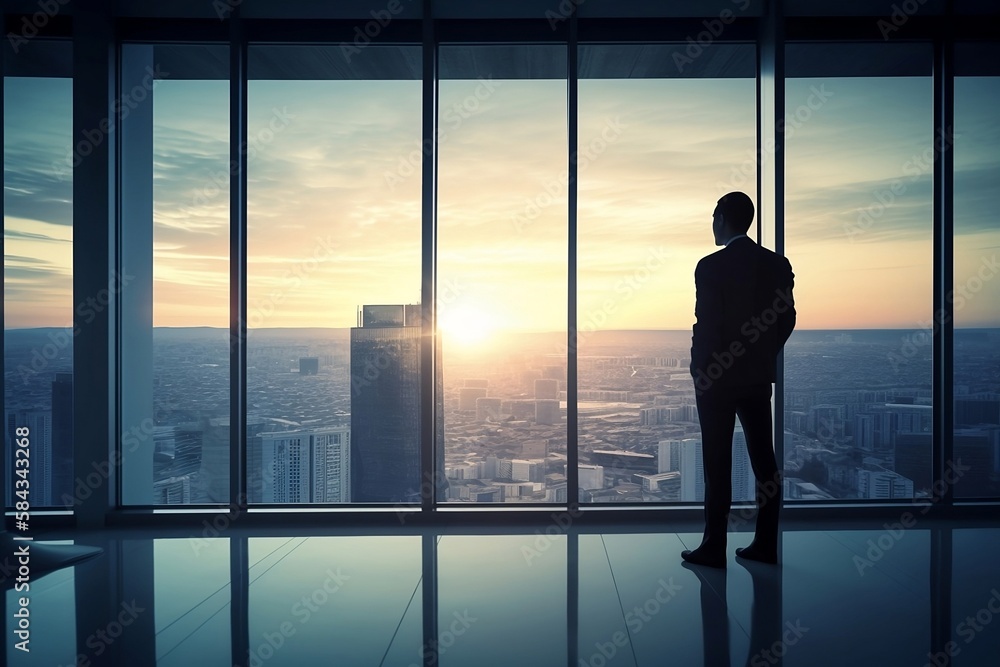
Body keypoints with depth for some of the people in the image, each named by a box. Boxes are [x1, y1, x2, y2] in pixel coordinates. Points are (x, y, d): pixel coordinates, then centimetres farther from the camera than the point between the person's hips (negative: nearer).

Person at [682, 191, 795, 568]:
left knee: (718, 463, 0)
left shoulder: (711, 266, -13)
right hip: (759, 376, 6)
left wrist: (699, 368, -3)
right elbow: (787, 318, 6)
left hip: (717, 378, -5)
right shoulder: (777, 264, 5)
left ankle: (714, 548, 6)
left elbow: (705, 324, -15)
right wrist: (763, 355, 16)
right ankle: (766, 544, 18)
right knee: (764, 459, 10)